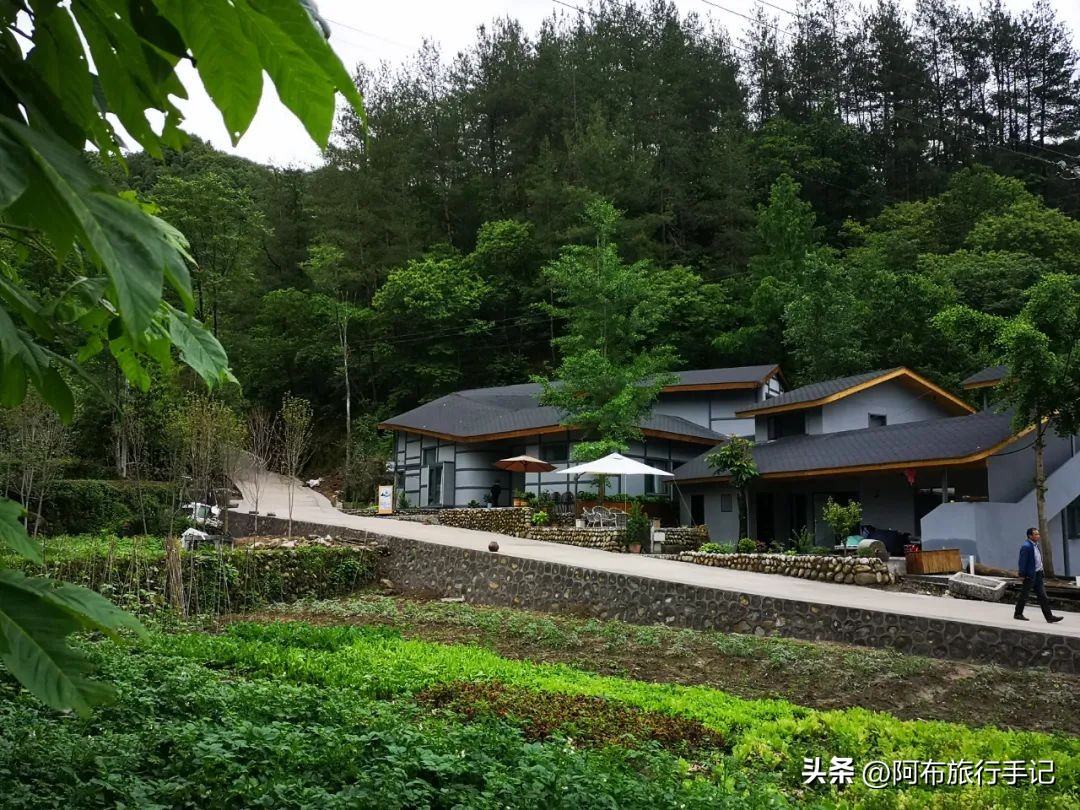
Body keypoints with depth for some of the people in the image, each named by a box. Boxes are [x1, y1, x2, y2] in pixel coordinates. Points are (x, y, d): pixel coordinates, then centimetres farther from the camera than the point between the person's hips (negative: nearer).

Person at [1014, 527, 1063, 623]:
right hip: (1030, 575, -9)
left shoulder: (1036, 545, 12)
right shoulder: (1026, 547, -17)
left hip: (1038, 574, 9)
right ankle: (1018, 614, 15)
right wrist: (1023, 575, -19)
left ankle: (1049, 616, 7)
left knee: (1043, 597, 7)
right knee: (1024, 595, 3)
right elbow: (1022, 562, -19)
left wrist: (1041, 572, 15)